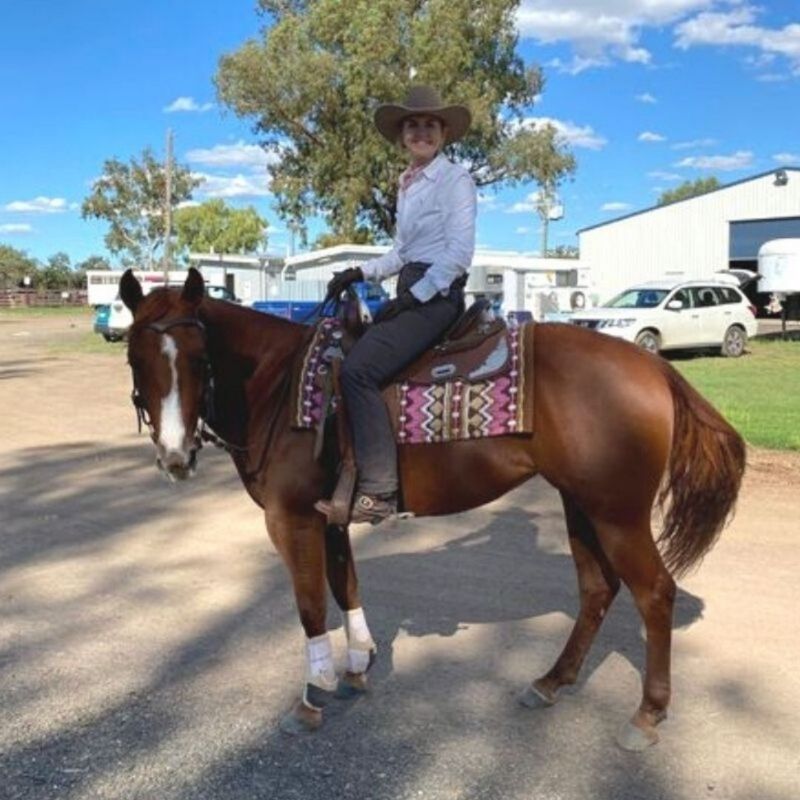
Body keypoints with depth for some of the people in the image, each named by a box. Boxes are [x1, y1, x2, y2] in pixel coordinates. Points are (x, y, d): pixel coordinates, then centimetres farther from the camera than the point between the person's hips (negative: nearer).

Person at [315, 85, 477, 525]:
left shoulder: (456, 179, -5)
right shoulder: (407, 184, 18)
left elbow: (459, 253, -14)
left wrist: (412, 297, -17)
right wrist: (360, 272, 9)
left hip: (438, 296, -9)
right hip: (411, 293, 9)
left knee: (358, 370, -25)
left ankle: (378, 490, -24)